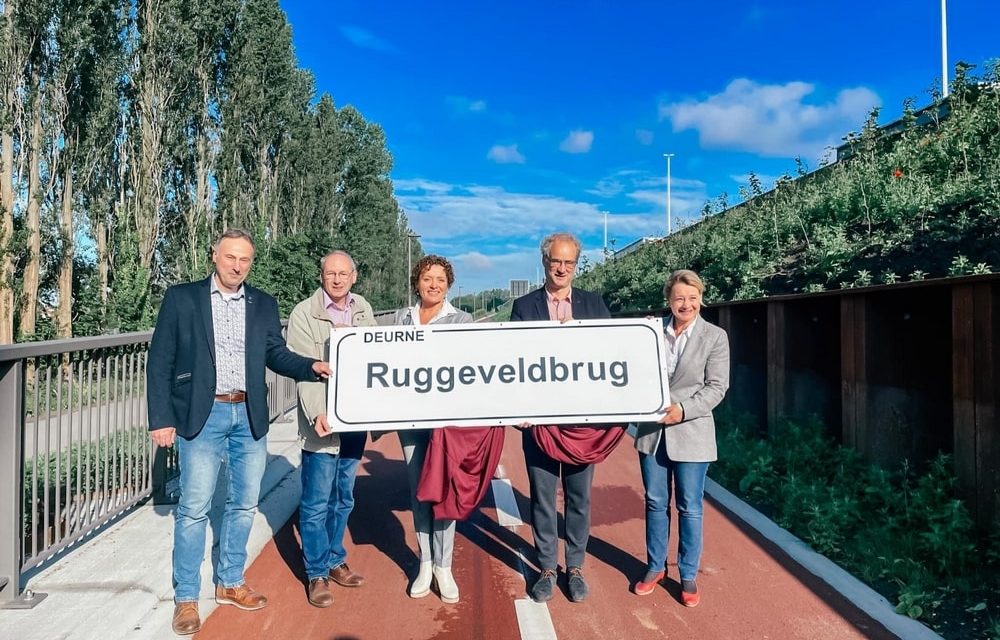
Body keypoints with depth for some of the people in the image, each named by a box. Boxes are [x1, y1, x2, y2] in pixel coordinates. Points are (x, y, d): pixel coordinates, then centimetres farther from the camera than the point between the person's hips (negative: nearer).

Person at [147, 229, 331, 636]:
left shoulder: (264, 305, 7)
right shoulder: (181, 298, -2)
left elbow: (276, 355, 9)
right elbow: (160, 363, -3)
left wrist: (312, 367, -10)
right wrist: (161, 419, -8)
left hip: (250, 416, 4)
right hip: (203, 416, -3)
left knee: (244, 504, 12)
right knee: (194, 508, 1)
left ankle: (230, 583, 30)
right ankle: (186, 598, 16)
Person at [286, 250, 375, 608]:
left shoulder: (364, 310, 8)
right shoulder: (304, 314, -8)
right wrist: (317, 414, -26)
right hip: (323, 422, -5)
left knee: (344, 498, 16)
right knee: (317, 502, 3)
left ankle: (335, 561, 32)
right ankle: (317, 573, 17)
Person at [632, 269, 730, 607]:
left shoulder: (715, 336, -5)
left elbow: (717, 387, -9)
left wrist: (683, 409, -20)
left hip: (691, 433, -3)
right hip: (652, 431, 3)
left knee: (690, 508, 7)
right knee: (655, 503, 13)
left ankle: (688, 576, 23)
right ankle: (655, 566, 30)